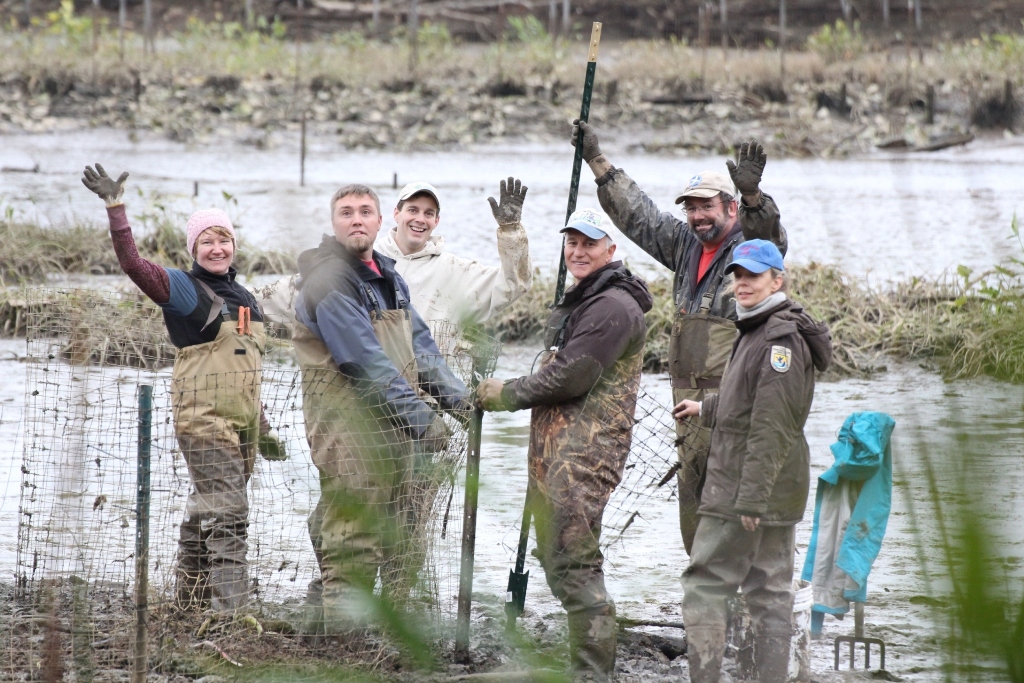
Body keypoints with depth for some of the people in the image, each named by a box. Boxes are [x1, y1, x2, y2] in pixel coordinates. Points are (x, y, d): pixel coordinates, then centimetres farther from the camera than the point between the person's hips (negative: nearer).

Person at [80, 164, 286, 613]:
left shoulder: (244, 299, 18)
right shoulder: (184, 289, -3)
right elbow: (133, 264, -20)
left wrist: (264, 430, 26)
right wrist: (115, 210, -29)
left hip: (242, 424, 7)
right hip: (203, 421, -7)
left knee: (206, 516, 12)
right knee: (226, 514, -16)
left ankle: (191, 607, 18)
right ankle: (231, 611, -20)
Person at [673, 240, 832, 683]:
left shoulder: (782, 337, -16)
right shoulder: (759, 330, 16)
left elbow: (772, 425, -22)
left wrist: (751, 497, -25)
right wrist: (706, 409, 49)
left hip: (749, 489, -10)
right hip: (772, 494, 10)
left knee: (703, 585, -8)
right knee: (771, 591, 9)